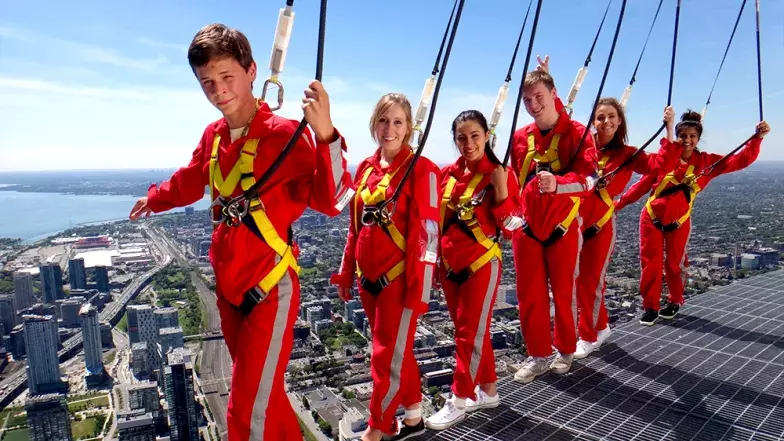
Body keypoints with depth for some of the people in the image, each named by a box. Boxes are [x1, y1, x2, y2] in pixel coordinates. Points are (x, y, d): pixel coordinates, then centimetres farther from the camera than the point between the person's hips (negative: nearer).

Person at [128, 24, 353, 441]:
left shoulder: (285, 134, -17)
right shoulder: (213, 136, 4)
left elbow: (331, 201, -28)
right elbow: (190, 181, 24)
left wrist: (325, 134, -42)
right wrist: (154, 199, 42)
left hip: (269, 290, -7)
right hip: (228, 287, 7)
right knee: (259, 391, 24)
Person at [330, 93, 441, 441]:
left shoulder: (421, 169, -10)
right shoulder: (366, 168, 9)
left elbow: (427, 232, -13)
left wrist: (420, 287, -16)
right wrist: (346, 272, 14)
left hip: (399, 279, -6)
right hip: (369, 278, 7)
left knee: (389, 356, 3)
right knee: (396, 351, 18)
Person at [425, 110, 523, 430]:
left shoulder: (501, 175, -9)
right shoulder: (448, 174, 4)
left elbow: (512, 230, -11)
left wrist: (501, 191, -24)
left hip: (481, 266, -6)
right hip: (449, 267, 6)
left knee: (471, 333, 3)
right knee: (469, 331, 16)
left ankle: (459, 401, 17)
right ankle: (487, 391, 33)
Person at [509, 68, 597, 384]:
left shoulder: (577, 133, -6)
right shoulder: (520, 137, 8)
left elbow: (589, 177, -20)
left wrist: (557, 183, -38)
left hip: (563, 227, -3)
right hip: (527, 227, 4)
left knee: (564, 292, 9)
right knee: (530, 294, 7)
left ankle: (566, 350, 30)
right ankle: (538, 355, 23)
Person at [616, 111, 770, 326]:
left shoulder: (707, 162, -2)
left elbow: (740, 161, -4)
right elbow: (643, 184, -3)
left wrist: (757, 138, -17)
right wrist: (619, 203, -5)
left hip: (678, 222, 1)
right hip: (652, 217, -1)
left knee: (675, 263, 12)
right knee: (651, 263, 2)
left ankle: (675, 302, 34)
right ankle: (650, 307, 15)